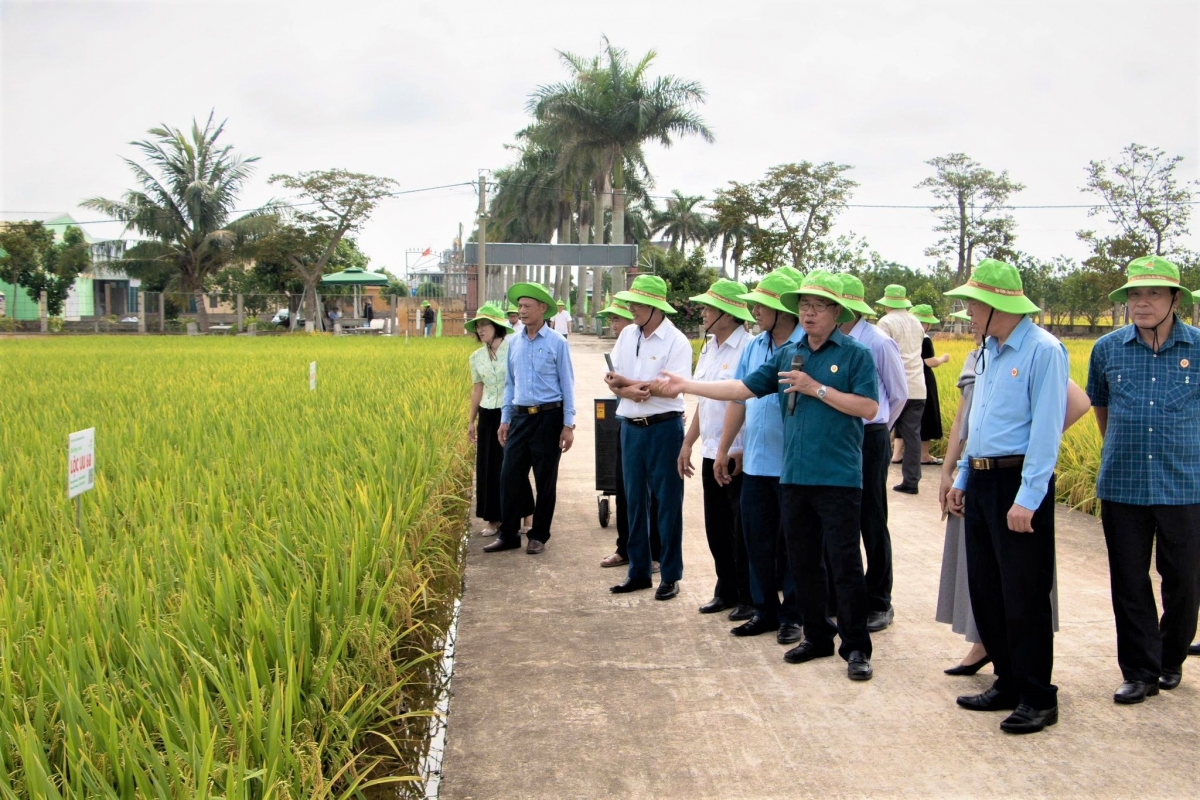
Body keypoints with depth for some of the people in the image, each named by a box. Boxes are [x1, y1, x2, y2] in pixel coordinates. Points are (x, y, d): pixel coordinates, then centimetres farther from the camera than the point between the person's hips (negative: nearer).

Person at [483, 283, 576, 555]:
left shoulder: (557, 343, -4)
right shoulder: (514, 343, 9)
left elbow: (567, 384, -4)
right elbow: (510, 383, 14)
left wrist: (568, 425, -8)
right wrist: (505, 420, 9)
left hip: (548, 417, -4)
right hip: (520, 416, 4)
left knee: (545, 480, 5)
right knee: (510, 476, 3)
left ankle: (539, 536, 17)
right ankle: (508, 534, 14)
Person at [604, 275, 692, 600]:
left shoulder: (676, 342, -11)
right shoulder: (627, 335, 7)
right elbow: (613, 379, 5)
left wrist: (625, 381, -14)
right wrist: (628, 390, -17)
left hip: (664, 428, -6)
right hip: (631, 426, 6)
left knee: (668, 503, 2)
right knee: (635, 501, 12)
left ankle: (671, 576, 11)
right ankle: (638, 571, 23)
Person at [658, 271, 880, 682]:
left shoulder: (855, 355, -3)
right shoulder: (787, 355, 12)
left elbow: (869, 408, -11)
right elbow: (743, 388, 10)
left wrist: (816, 389, -14)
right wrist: (686, 385, 6)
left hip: (838, 478, -5)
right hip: (795, 475, 6)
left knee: (845, 564, -2)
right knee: (803, 563, 12)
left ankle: (856, 648, 9)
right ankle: (817, 636, 26)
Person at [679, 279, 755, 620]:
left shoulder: (749, 349, -15)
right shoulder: (709, 349, 12)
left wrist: (742, 453, -20)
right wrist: (688, 443, 17)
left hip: (740, 457, -8)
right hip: (711, 453, 8)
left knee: (742, 531, 3)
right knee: (716, 528, 15)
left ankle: (748, 598, 16)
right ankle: (726, 591, 29)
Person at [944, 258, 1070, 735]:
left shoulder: (1043, 351, -14)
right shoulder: (988, 352, 13)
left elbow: (1046, 429, -18)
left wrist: (1027, 499, -21)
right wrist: (961, 479, 19)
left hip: (1018, 484, -9)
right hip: (981, 482, 9)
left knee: (1023, 596, -1)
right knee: (985, 590, 14)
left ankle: (1038, 698, 11)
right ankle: (1008, 683, 26)